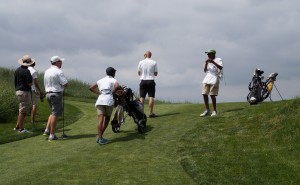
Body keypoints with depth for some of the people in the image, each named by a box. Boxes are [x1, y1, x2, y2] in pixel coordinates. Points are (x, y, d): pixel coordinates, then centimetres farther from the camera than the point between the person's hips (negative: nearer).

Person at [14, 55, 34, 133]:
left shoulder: (17, 70, 10)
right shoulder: (26, 71, -15)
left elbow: (15, 82, 15)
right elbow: (29, 83, -18)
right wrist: (30, 81, 3)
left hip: (18, 91, 9)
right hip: (25, 92, -9)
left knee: (22, 110, 17)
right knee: (23, 111, -3)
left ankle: (17, 126, 19)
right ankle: (21, 128, 1)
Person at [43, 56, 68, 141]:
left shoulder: (47, 71, 12)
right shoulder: (59, 72, -13)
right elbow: (65, 84, -16)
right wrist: (62, 84, 5)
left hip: (48, 94, 8)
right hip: (56, 94, -8)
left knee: (53, 113, 21)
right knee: (55, 114, -4)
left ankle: (47, 130, 11)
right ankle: (52, 135, -4)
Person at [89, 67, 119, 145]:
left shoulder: (100, 80, 24)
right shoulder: (113, 80, 10)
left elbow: (91, 88, 19)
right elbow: (116, 86, -14)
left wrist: (98, 93, 18)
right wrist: (113, 92, 2)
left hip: (99, 100, 3)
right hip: (108, 100, -3)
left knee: (100, 120, -6)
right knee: (107, 118, 13)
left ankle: (100, 138, -18)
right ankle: (100, 137, 9)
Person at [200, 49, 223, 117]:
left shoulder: (218, 60, 4)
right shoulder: (208, 61, 23)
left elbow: (221, 68, -13)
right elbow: (205, 70, 16)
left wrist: (213, 62, -19)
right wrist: (206, 63, 2)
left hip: (214, 80, -6)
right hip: (206, 79, 6)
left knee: (212, 95, -9)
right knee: (204, 94, 1)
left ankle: (214, 111, 0)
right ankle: (207, 110, 12)